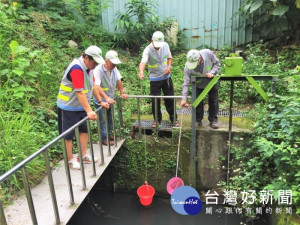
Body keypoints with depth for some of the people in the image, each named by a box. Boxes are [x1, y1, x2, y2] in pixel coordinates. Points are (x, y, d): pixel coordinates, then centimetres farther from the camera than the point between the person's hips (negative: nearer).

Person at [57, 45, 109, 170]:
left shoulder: (88, 67, 3)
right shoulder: (76, 68, -25)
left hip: (81, 106, 9)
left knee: (84, 130, 12)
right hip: (68, 107, -8)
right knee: (68, 135, 4)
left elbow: (94, 86, 9)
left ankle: (84, 156, 24)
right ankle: (70, 160, 18)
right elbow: (79, 92, -30)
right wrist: (89, 111, -32)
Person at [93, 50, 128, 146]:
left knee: (110, 119, 19)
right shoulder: (98, 70, -25)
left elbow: (118, 81, 8)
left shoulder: (114, 69, -4)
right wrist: (106, 98, -40)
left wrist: (122, 93, 3)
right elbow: (96, 86, -34)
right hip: (101, 100, -7)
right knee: (102, 120, 3)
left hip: (110, 99, 7)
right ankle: (104, 139, 16)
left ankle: (109, 134, 37)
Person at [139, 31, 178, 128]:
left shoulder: (165, 45, -5)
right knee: (155, 101, 4)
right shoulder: (148, 50, -18)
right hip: (154, 79, -3)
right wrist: (141, 71, -56)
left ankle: (173, 119, 23)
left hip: (166, 77, 3)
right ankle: (157, 120, 23)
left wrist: (169, 66, -8)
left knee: (170, 99, 8)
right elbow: (143, 62, -35)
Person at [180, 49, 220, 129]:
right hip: (198, 85, 0)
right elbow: (186, 83, -28)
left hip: (212, 82, 1)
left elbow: (217, 63, -14)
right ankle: (198, 120, 19)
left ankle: (213, 120, 21)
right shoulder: (188, 67, -32)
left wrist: (212, 72, -32)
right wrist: (184, 98, -32)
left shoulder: (208, 53, -33)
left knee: (213, 101, 7)